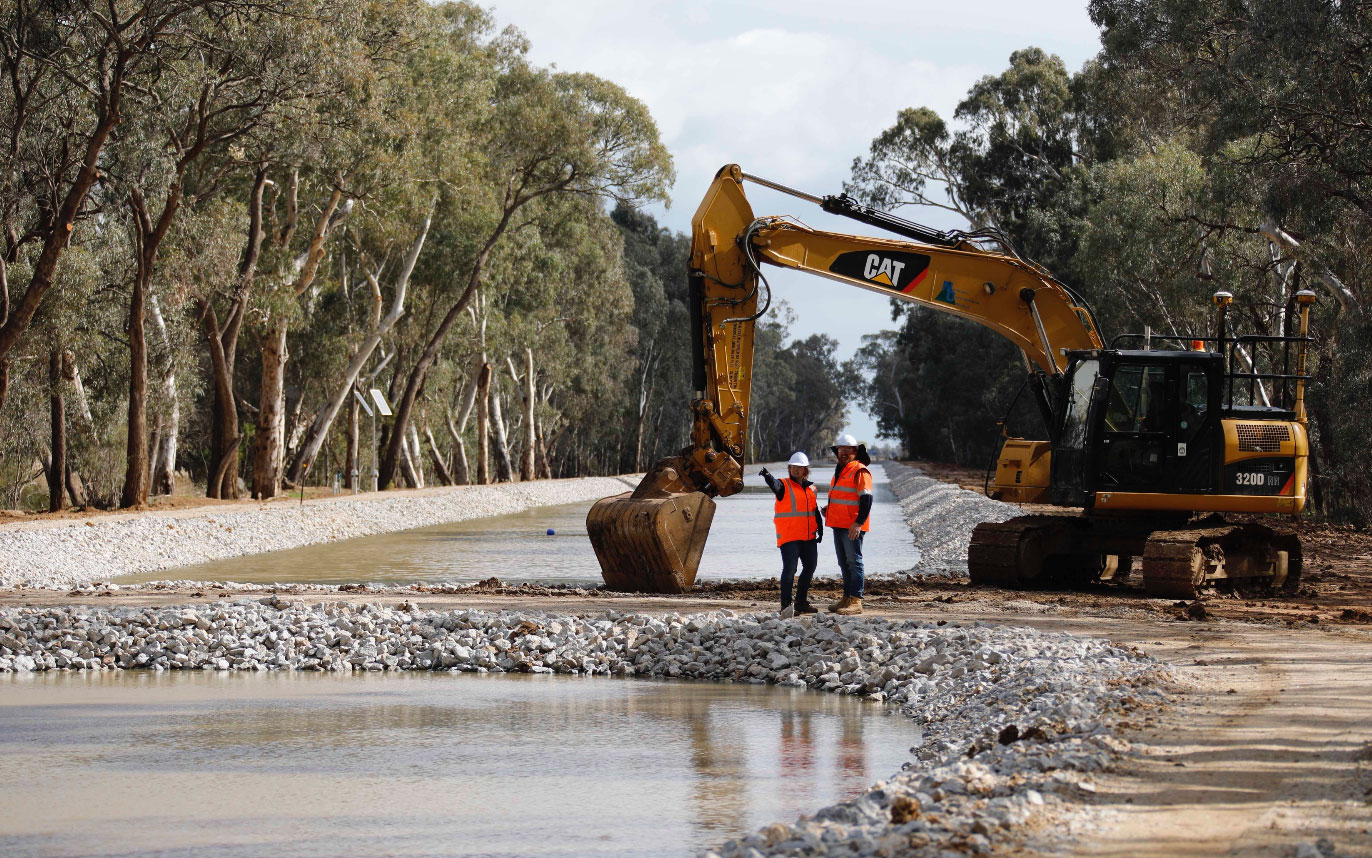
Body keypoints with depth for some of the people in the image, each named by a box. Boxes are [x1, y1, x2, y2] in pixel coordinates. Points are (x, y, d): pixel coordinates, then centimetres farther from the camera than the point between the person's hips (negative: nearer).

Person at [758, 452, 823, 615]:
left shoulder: (810, 488, 15)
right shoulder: (784, 485, -2)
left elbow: (816, 511, 23)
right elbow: (774, 485, -26)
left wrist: (820, 530, 15)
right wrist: (767, 476, -48)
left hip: (808, 537, 7)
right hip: (789, 537, -7)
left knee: (810, 567, 12)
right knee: (789, 569, -13)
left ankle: (801, 603, 25)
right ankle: (785, 606, -13)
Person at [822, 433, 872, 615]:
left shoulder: (860, 471, -11)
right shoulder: (840, 471, 19)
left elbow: (866, 499, -17)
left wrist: (858, 523, -24)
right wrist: (829, 508, 12)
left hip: (852, 527, -10)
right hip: (838, 525, 10)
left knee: (854, 562, -9)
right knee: (844, 564, 14)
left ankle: (856, 601, -10)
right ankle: (847, 599, 21)